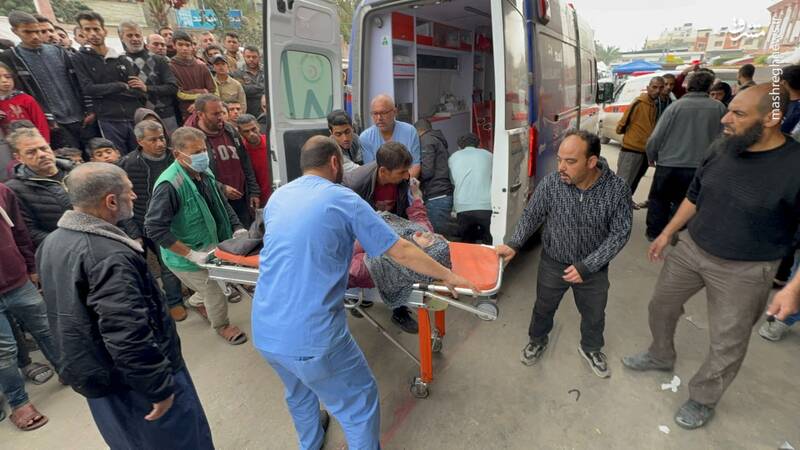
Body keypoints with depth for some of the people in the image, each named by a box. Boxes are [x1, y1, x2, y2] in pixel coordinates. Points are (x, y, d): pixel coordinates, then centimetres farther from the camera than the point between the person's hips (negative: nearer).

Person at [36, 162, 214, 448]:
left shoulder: (53, 242, 2)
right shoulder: (109, 256, -30)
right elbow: (128, 337, -33)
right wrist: (160, 387, -23)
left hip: (92, 373, 9)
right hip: (131, 382, -9)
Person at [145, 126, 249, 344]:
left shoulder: (204, 173, -4)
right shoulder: (169, 185, -28)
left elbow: (221, 203, 10)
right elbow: (155, 229, -28)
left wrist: (237, 228, 0)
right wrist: (191, 254, -27)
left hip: (212, 245, 7)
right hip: (189, 257, -7)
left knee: (213, 284, 23)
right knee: (216, 292, 6)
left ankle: (197, 301, 56)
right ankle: (221, 325, 36)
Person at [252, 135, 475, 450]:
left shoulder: (277, 197, 9)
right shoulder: (343, 198, -8)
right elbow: (401, 252, -6)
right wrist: (449, 277, 7)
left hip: (264, 331, 8)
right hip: (311, 334, -7)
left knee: (298, 391, 33)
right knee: (360, 403, 15)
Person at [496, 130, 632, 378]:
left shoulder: (617, 189, -23)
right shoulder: (551, 183, -22)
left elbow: (620, 233, -17)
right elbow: (531, 216, -7)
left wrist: (586, 266, -22)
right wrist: (514, 244, -17)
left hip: (593, 267, 1)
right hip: (553, 262, 0)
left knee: (594, 313, 22)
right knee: (544, 306, 21)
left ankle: (591, 348, 53)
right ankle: (537, 340, 51)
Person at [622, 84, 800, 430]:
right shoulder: (721, 148, -5)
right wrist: (667, 233, 11)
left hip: (744, 270, -5)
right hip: (691, 249, 5)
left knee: (727, 344, 11)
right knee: (660, 305, 20)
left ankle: (703, 399, 35)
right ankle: (660, 355, 47)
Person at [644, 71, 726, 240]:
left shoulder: (676, 106, -8)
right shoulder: (719, 108, -1)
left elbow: (656, 136, -9)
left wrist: (651, 157, 5)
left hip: (669, 164, -2)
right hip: (700, 167, 2)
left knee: (658, 199, 14)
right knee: (683, 201, 14)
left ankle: (654, 232, 21)